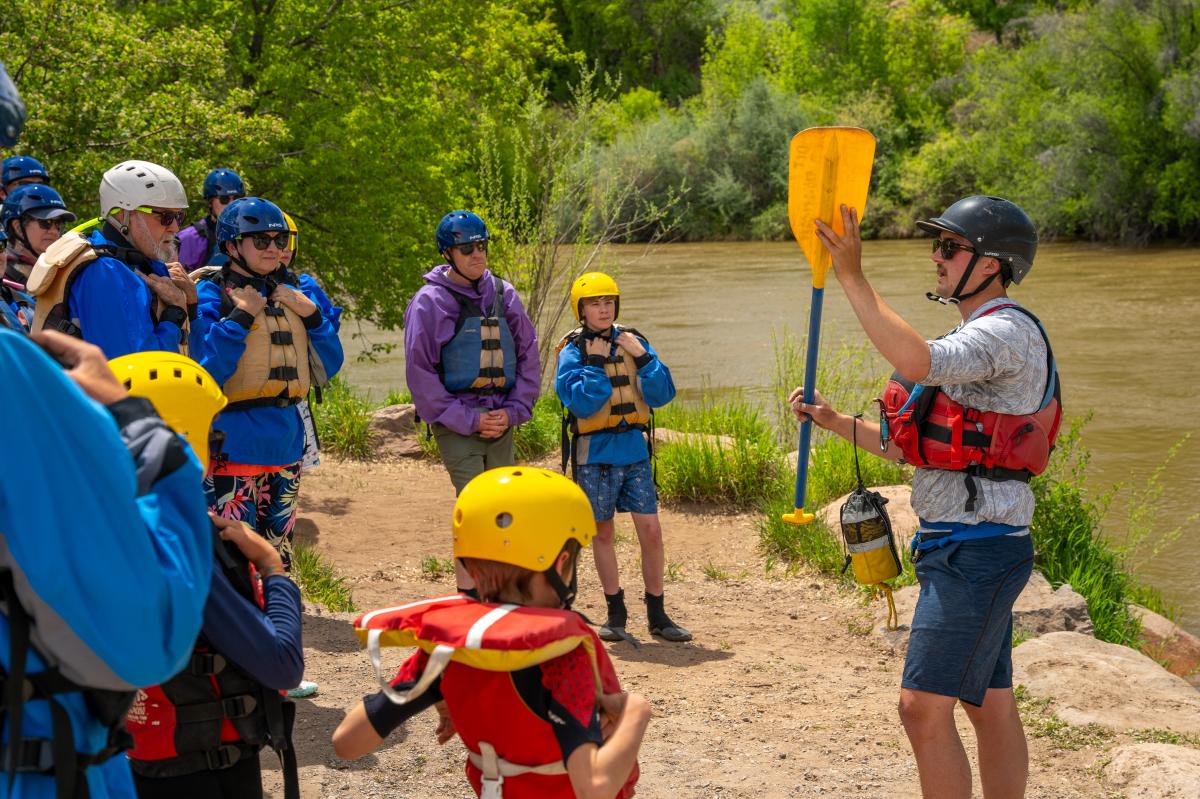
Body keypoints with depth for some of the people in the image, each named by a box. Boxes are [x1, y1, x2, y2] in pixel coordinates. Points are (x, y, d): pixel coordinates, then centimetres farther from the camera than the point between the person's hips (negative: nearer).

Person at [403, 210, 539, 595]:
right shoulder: (430, 301, -5)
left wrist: (513, 411, -2)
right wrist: (468, 419, -11)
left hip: (500, 420, 5)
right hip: (456, 425, -5)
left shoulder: (503, 294, 9)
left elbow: (528, 355, 12)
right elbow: (420, 372, -7)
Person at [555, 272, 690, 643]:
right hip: (595, 452, -2)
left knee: (650, 530, -1)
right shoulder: (573, 351, -4)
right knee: (603, 533, 7)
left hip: (634, 448, 2)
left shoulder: (632, 342, 5)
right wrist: (595, 363, -18)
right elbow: (581, 403, -16)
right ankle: (616, 614, 19)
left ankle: (657, 615, 9)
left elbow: (663, 395, 0)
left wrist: (643, 358, -11)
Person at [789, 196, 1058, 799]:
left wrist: (851, 276, -31)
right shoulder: (979, 341, 20)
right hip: (964, 547, 11)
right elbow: (914, 448, 22)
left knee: (923, 706, -12)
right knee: (991, 708, 14)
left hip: (976, 550, -11)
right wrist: (835, 422, 15)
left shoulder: (1006, 332, -14)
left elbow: (915, 363, -34)